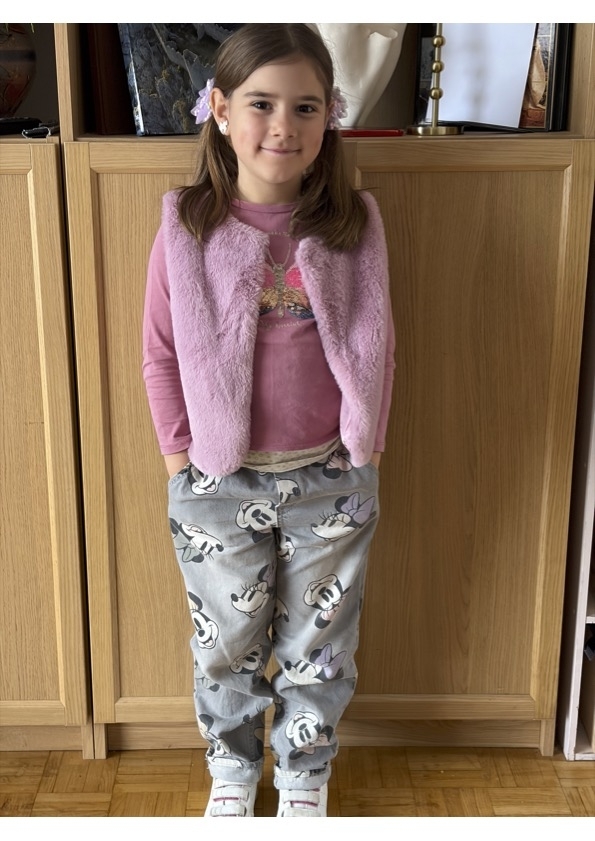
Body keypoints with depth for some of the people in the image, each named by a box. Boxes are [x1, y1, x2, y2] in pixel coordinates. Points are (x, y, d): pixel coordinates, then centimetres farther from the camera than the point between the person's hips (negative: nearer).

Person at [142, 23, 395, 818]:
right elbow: (161, 356, -1)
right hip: (218, 483, 0)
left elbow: (379, 348, 1)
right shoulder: (186, 228, -8)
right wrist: (180, 456, -2)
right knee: (227, 644, 18)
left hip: (330, 480, 1)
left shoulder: (355, 225, -6)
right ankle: (232, 771, 45)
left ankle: (305, 780, 43)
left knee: (318, 646, 17)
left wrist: (361, 452, 1)